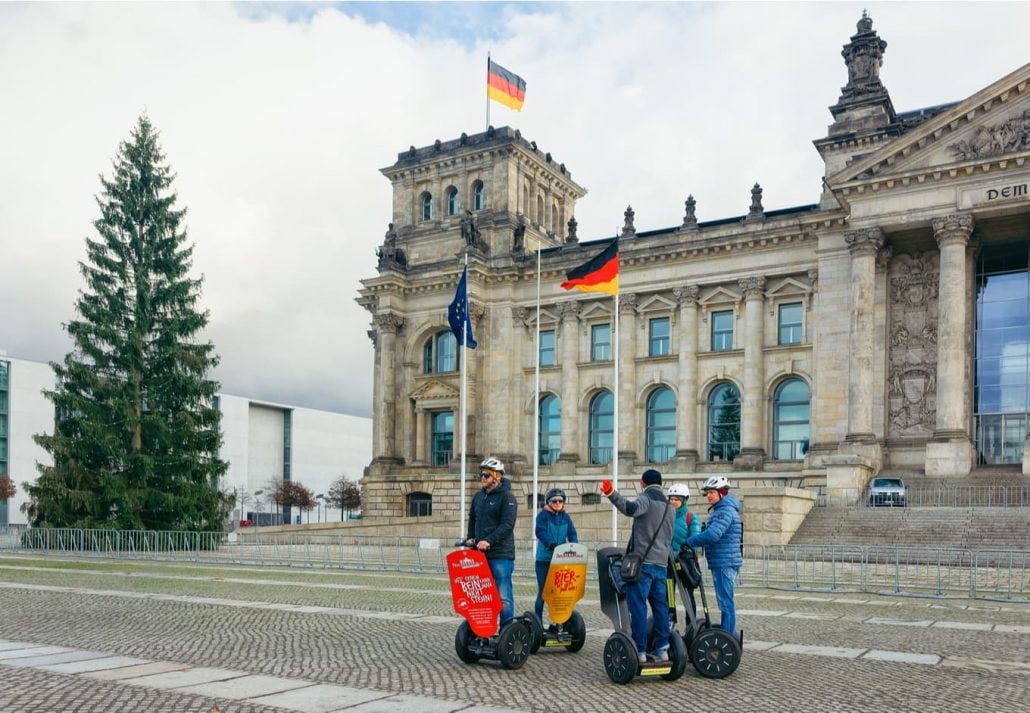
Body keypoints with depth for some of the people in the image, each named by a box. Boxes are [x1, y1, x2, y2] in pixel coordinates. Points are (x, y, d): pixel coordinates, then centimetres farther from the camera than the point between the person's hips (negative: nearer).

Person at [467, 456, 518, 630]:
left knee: (503, 595, -6)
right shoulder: (478, 497, 16)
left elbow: (507, 525, -15)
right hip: (480, 552, 7)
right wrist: (471, 538, 9)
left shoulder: (507, 497, -6)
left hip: (501, 554, -7)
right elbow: (472, 519, 26)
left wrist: (488, 541, -23)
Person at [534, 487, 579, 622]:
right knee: (543, 591, -1)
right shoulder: (543, 515, -4)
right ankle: (537, 620, 8)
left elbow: (572, 533, 5)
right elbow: (540, 532, -19)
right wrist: (551, 544, -35)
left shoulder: (565, 516, 12)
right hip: (544, 559, -4)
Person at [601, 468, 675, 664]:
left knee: (638, 606, -4)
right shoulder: (668, 506, 18)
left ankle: (640, 651, -5)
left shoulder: (646, 500, -7)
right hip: (661, 563, 7)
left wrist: (612, 495, -46)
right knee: (660, 606, 11)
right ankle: (662, 649, 12)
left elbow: (631, 508, -32)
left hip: (643, 562, -7)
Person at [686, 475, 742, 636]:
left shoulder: (725, 511, -15)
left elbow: (712, 535, -26)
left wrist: (689, 542, -18)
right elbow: (712, 533, 17)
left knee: (725, 601, -6)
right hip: (722, 562, 10)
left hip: (724, 563, -10)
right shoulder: (721, 510, 19)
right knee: (725, 601, 17)